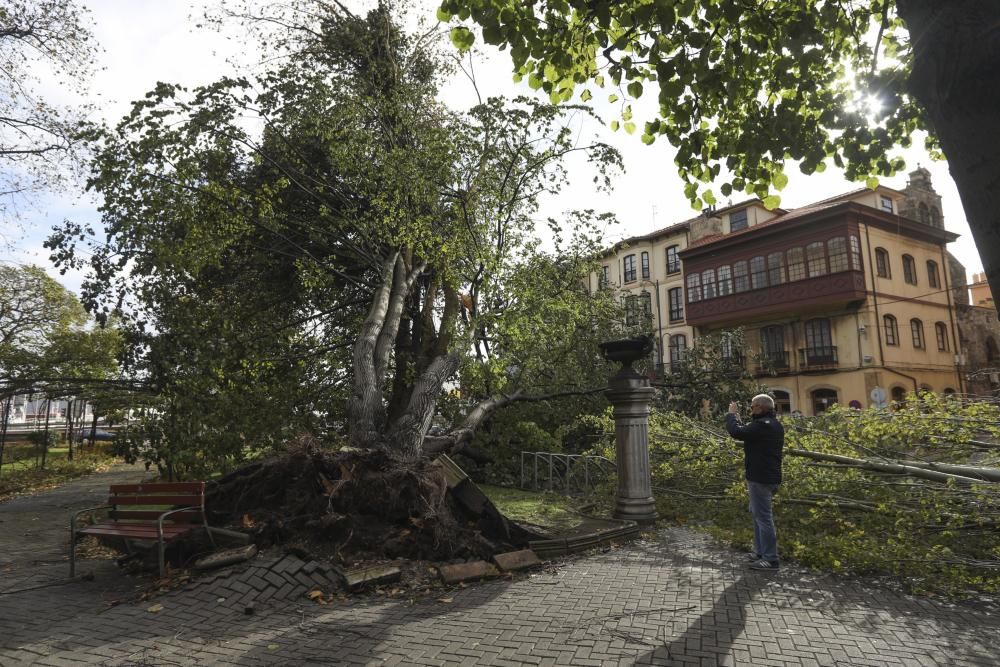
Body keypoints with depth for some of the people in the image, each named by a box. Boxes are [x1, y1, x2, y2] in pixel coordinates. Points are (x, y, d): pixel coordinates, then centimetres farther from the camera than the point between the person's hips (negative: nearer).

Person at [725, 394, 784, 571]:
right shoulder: (775, 425, 13)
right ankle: (760, 552, 29)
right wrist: (737, 416, 9)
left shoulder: (762, 425, -21)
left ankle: (770, 559, 1)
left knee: (763, 516, -4)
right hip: (770, 476, 11)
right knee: (758, 513, 21)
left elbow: (737, 432, -25)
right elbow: (748, 432, 15)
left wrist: (732, 414, -10)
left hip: (760, 478, -11)